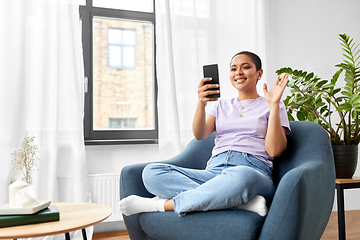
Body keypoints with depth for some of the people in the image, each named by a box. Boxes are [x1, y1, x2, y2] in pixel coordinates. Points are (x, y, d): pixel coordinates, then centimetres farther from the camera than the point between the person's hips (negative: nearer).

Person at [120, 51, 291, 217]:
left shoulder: (271, 106, 16)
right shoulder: (222, 106, 25)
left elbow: (274, 151, 0)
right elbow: (200, 135, 5)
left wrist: (274, 104, -5)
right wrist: (201, 103, -12)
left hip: (254, 172, -4)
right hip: (214, 172, 4)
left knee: (240, 176, -43)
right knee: (151, 172, -20)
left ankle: (163, 204, -26)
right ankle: (240, 201, -28)